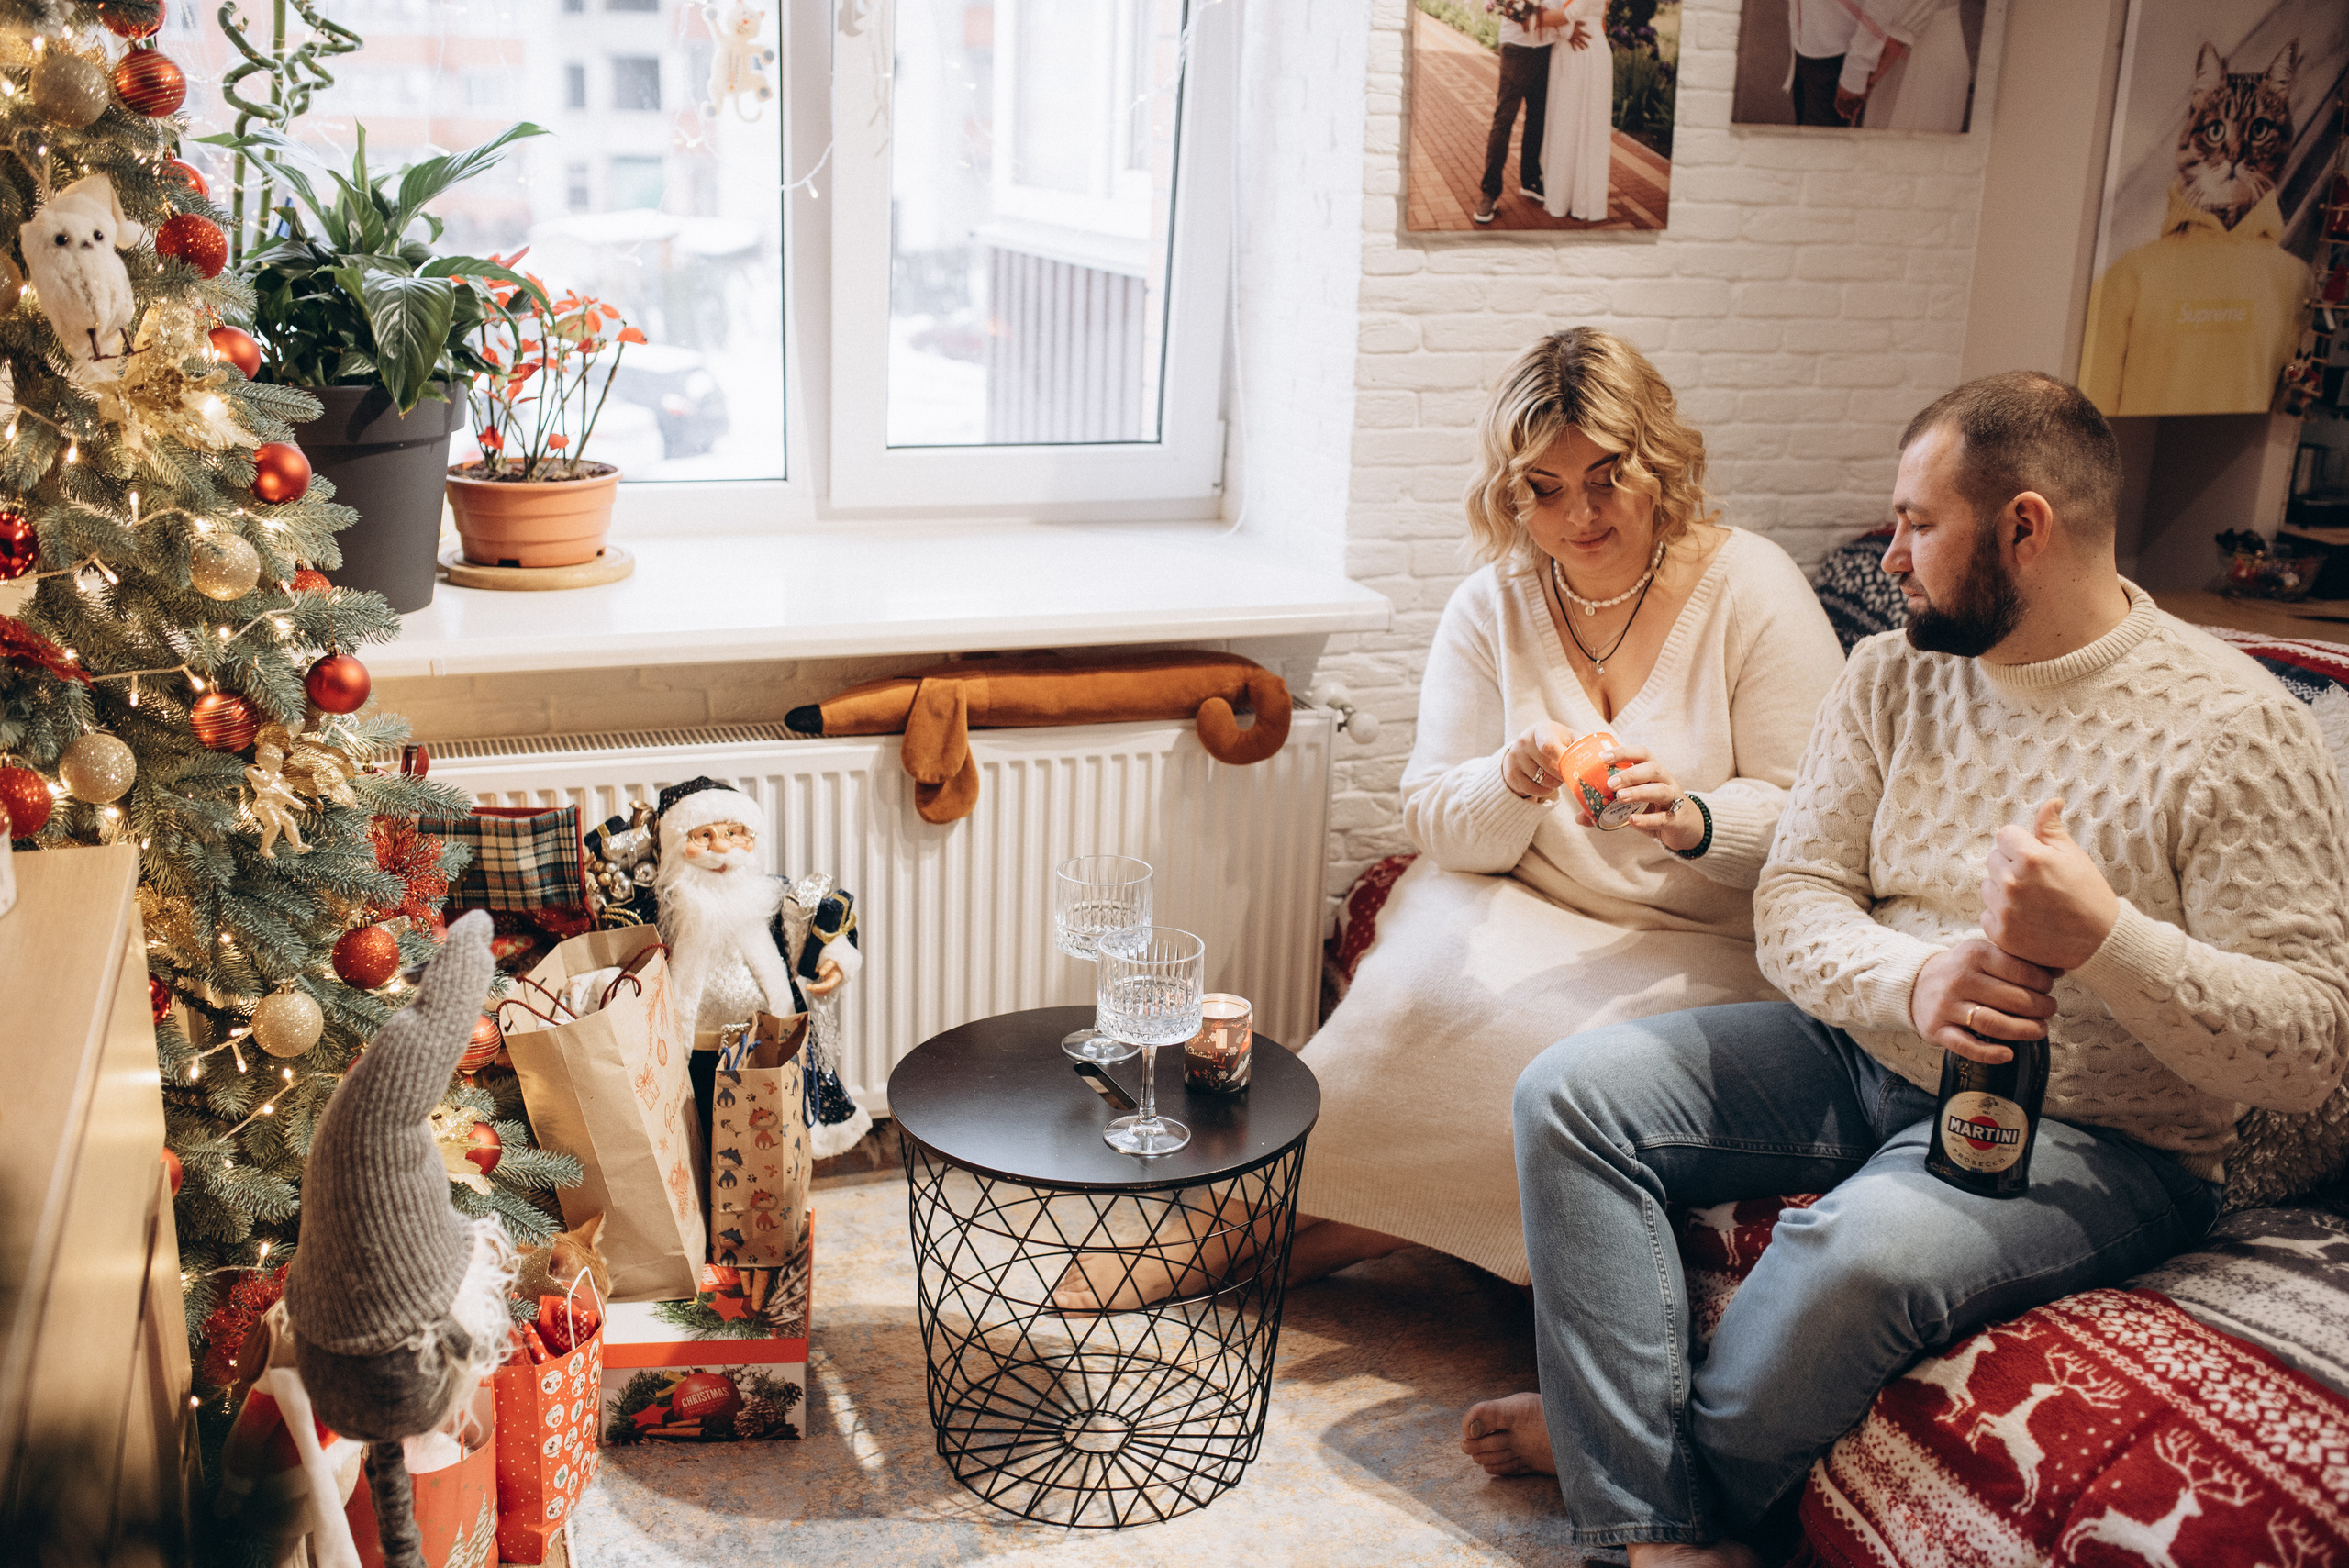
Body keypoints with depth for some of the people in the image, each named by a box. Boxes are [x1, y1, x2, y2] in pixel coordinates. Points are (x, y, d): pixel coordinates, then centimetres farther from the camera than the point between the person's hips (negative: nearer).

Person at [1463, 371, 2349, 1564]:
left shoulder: (2230, 726, -13)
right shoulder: (1892, 674, 4)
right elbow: (1792, 901, 0)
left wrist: (2102, 937, -31)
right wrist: (1913, 978, -22)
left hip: (2092, 1140, -5)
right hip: (1866, 1052, 6)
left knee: (1860, 1246, -35)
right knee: (1568, 1092, -11)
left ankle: (1611, 1440, -2)